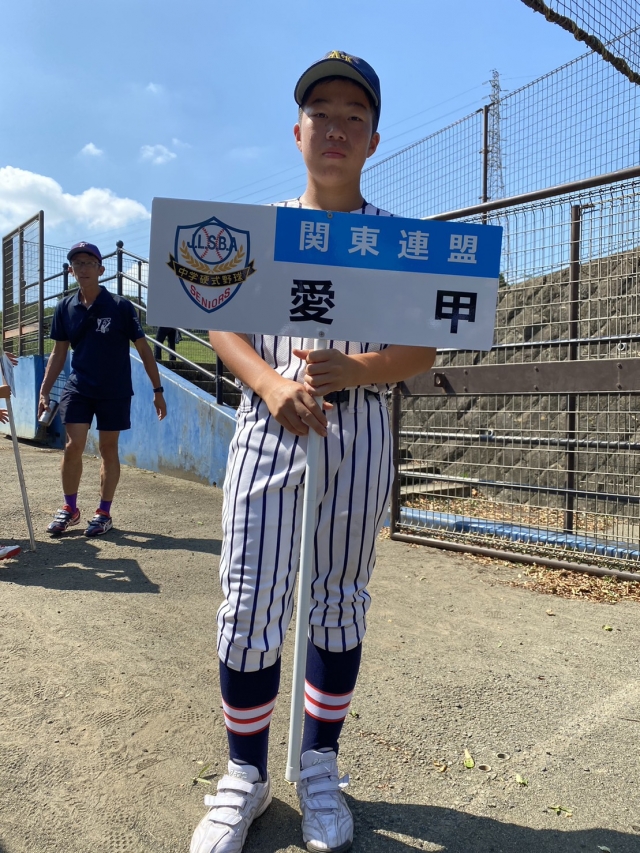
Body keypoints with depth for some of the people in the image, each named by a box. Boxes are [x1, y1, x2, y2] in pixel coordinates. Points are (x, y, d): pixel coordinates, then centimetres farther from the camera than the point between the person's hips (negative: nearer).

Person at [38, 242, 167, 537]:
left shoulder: (120, 307, -9)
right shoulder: (65, 308, 1)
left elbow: (143, 349, -4)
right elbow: (58, 353, 10)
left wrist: (157, 391, -6)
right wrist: (44, 391, 5)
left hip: (115, 392, -2)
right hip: (78, 388, 2)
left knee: (108, 449, 6)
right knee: (74, 446, -5)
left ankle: (104, 513, 19)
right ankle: (69, 508, 15)